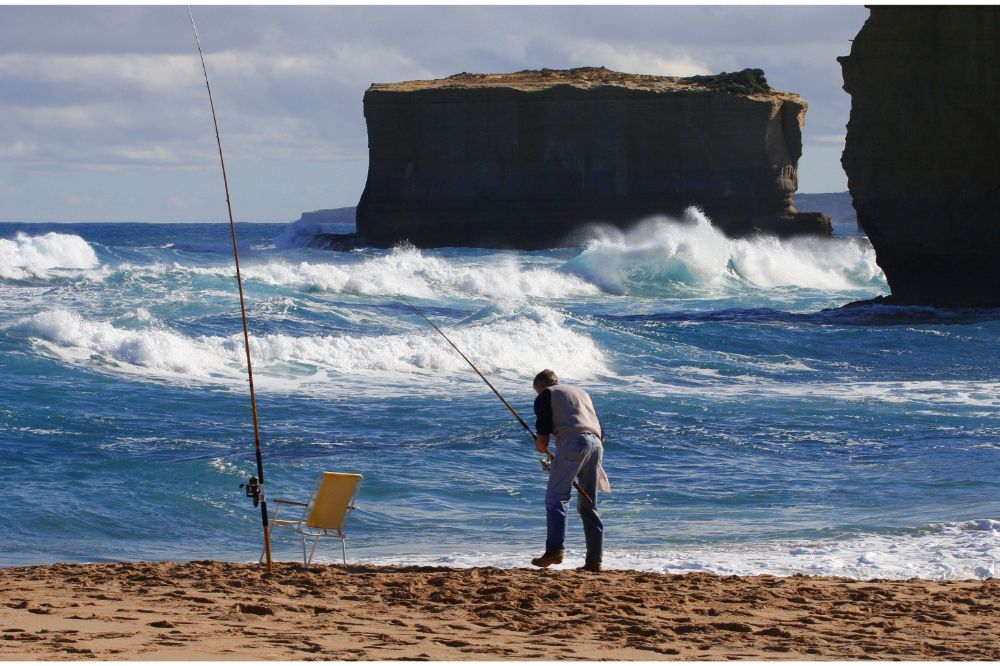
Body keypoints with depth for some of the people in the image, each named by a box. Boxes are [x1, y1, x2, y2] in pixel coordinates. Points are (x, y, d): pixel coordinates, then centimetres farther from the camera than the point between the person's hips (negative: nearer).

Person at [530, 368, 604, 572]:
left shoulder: (546, 396, 15)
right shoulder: (581, 392, 33)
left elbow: (543, 433, 3)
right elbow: (600, 430, 26)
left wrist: (541, 446, 23)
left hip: (572, 442, -6)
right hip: (596, 443, 6)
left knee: (556, 498, -10)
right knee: (588, 505, 10)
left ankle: (555, 549, -27)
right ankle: (594, 560, 4)